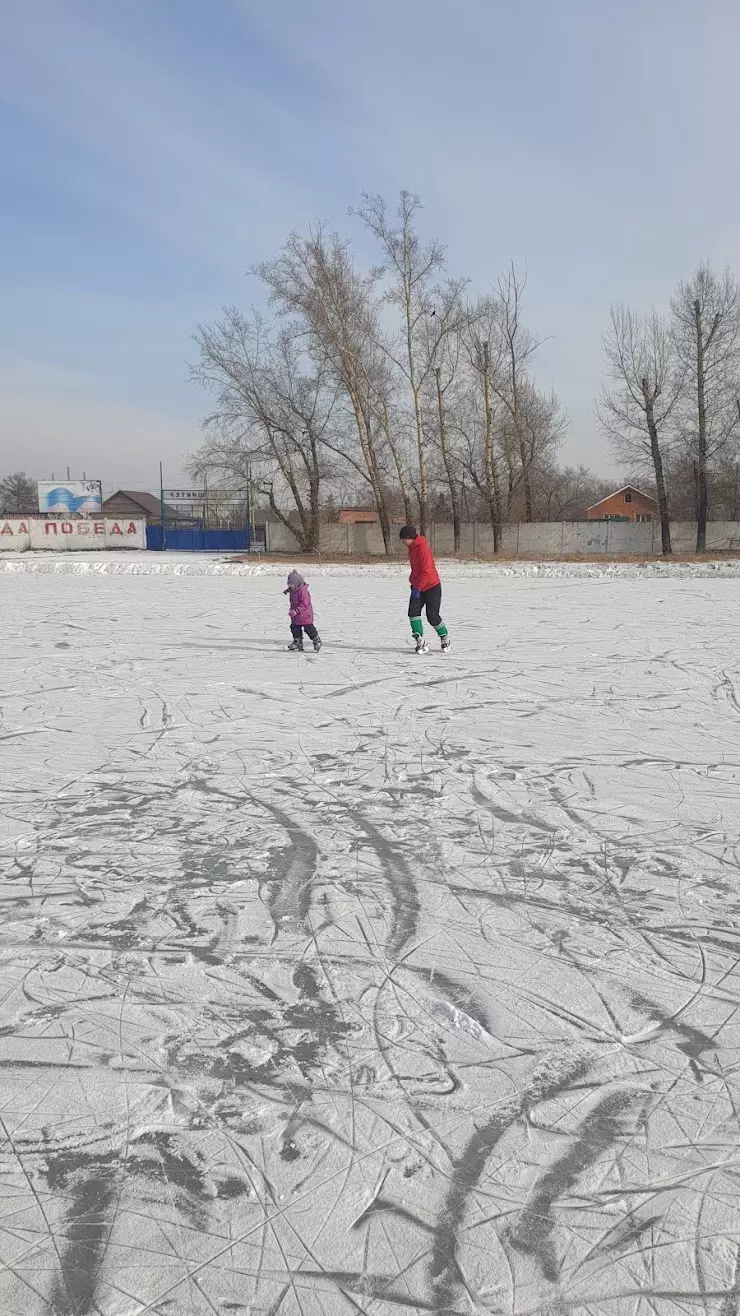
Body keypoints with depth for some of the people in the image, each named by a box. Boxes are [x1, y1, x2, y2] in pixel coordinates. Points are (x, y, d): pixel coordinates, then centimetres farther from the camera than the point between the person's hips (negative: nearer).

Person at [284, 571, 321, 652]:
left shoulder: (303, 592, -24)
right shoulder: (293, 591, 4)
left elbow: (304, 604, -28)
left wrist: (296, 611, -34)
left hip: (305, 615, -9)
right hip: (296, 616, 9)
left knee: (309, 629, -2)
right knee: (295, 628, 10)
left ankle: (317, 641, 17)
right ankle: (298, 643, 20)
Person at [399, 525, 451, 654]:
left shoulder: (423, 549, -21)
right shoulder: (412, 549, 8)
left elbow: (427, 571, -26)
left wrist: (417, 588, -24)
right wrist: (413, 583, 14)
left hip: (432, 587, -8)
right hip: (418, 587, 8)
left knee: (432, 616, -5)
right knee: (413, 612, -9)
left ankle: (445, 638, 19)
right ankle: (420, 642, -8)